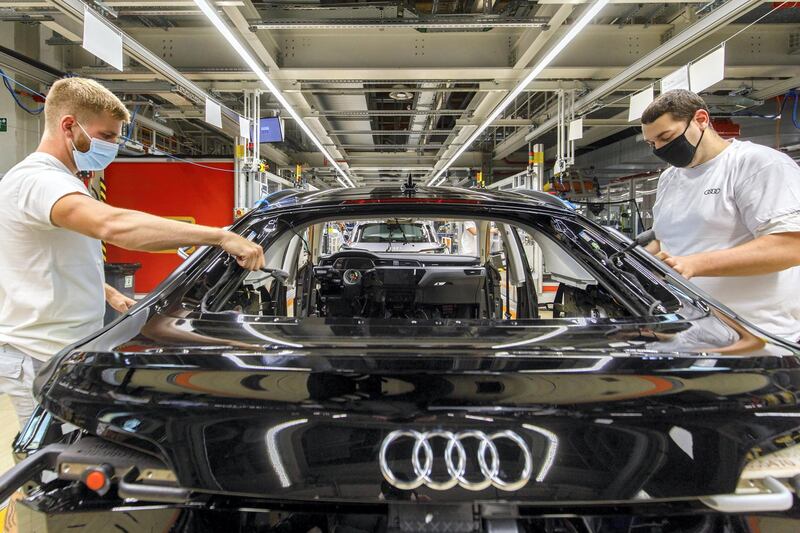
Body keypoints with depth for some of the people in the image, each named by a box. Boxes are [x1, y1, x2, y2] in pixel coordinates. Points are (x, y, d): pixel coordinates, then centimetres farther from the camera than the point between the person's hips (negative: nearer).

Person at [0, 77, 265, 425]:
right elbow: (115, 226, -41)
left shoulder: (55, 180, 15)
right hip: (41, 358, -10)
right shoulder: (36, 180, -21)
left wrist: (109, 293, 23)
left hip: (69, 350, 10)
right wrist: (221, 236, -42)